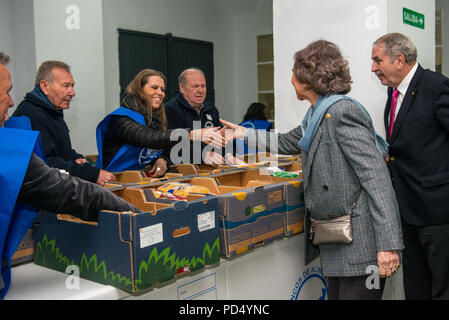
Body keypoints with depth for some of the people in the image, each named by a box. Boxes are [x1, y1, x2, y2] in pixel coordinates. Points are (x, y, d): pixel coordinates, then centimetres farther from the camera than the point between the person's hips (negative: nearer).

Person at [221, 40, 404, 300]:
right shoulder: (317, 114, 13)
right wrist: (245, 134, 37)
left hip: (362, 244, -9)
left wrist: (388, 245, -25)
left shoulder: (342, 111, -17)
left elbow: (376, 176, -22)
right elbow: (287, 143, 32)